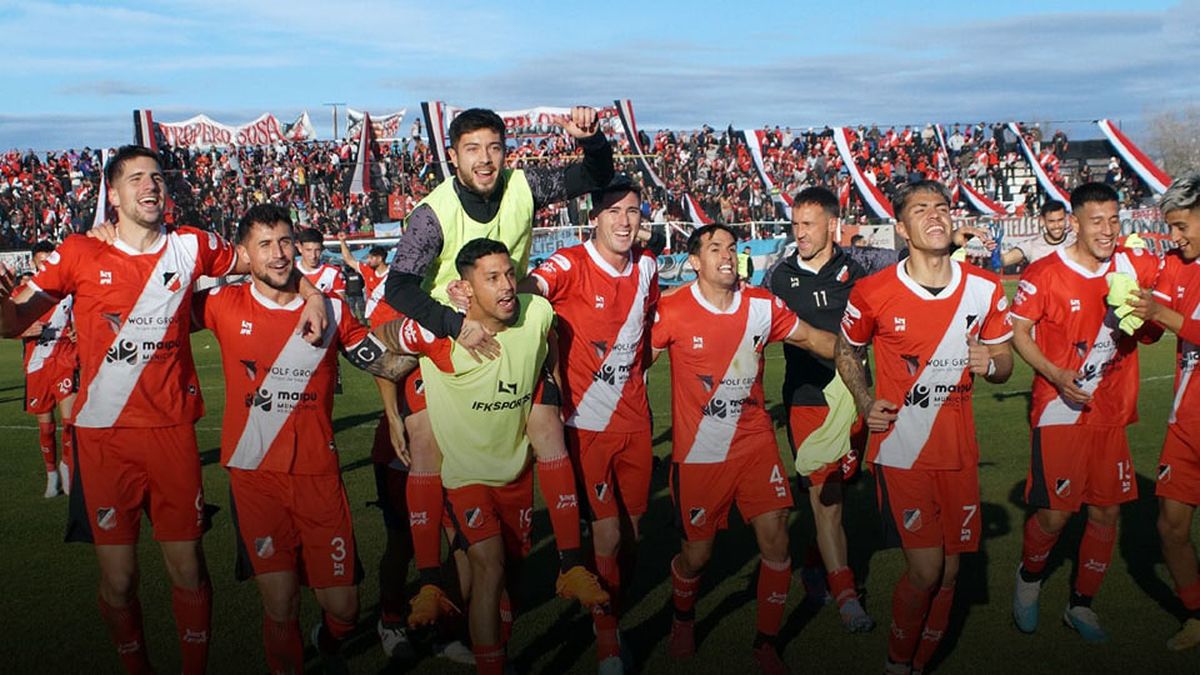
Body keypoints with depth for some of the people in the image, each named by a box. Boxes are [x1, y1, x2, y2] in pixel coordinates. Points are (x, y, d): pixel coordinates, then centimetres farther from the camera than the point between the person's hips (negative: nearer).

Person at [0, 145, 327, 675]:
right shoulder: (79, 253, 0)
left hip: (173, 431, 1)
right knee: (118, 579, 6)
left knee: (188, 570, 5)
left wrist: (312, 294, 1)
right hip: (103, 436, -1)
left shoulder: (191, 247, 3)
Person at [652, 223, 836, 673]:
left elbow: (813, 339, 12)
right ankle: (683, 618, 42)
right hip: (699, 453, -3)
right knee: (697, 553, 7)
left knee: (776, 543, -3)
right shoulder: (673, 312, -12)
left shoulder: (763, 306, -1)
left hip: (756, 445, 3)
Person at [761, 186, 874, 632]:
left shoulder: (854, 274, 3)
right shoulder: (779, 276, 4)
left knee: (834, 488, 10)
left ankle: (818, 565, 31)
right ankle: (845, 595, 2)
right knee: (823, 494, -4)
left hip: (851, 394, 1)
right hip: (806, 397, -1)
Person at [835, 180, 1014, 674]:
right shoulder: (872, 293, -8)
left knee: (948, 571, 10)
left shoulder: (985, 289, 1)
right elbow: (847, 351, 10)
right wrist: (866, 404, -5)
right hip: (899, 451, -3)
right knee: (925, 569, -8)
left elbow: (1004, 362, 11)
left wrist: (989, 363, -13)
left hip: (959, 451, 4)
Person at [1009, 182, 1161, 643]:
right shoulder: (1044, 274, -11)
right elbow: (1018, 331, -6)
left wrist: (1146, 316, -10)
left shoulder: (1133, 266, 2)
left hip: (1111, 414, 5)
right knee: (1054, 514, -4)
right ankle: (1029, 580, 27)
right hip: (1060, 413, -4)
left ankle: (1081, 605, 27)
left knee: (1107, 511, 8)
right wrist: (1056, 374, -19)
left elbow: (1150, 335, 14)